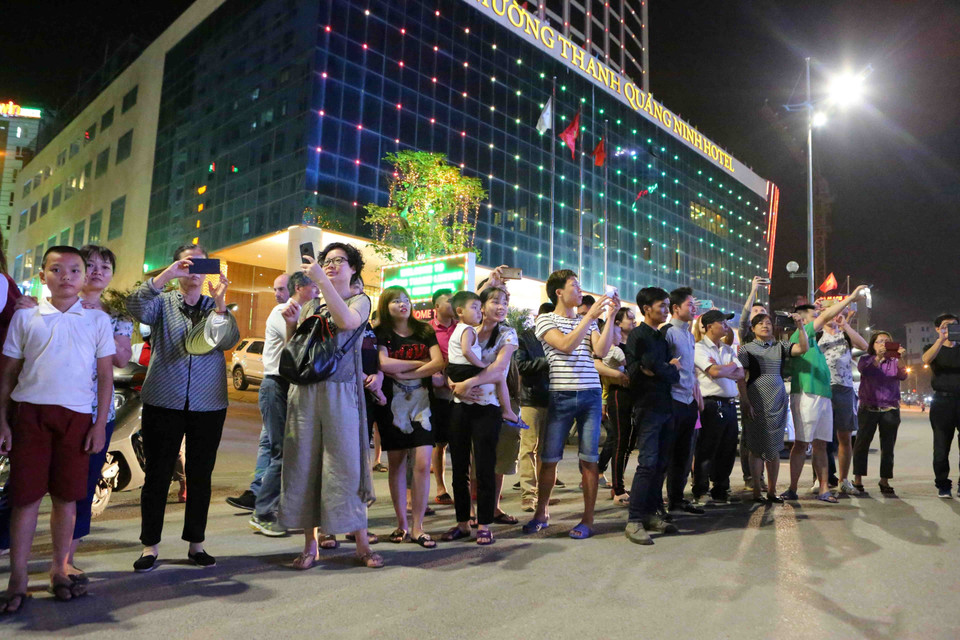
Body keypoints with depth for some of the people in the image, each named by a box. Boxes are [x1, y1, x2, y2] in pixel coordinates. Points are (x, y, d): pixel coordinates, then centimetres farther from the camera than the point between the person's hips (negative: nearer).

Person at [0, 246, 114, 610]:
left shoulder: (97, 320, 5)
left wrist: (100, 425, 0)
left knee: (67, 496, 6)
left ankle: (60, 569, 21)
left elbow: (105, 374, 5)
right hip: (30, 412, 0)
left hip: (76, 415, 0)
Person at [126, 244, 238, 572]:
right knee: (157, 475, 4)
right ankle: (150, 546, 17)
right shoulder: (163, 302, 7)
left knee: (200, 477, 7)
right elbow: (136, 307, -15)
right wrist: (168, 274, -24)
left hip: (208, 406, 1)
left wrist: (220, 302, -20)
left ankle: (196, 544, 20)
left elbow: (228, 340, -8)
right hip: (163, 403, -1)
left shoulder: (216, 307, 9)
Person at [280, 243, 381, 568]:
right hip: (305, 391, 4)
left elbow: (347, 321, -18)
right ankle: (310, 544, 16)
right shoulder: (310, 304, 18)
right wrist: (291, 323, -3)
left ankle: (362, 544, 7)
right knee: (304, 465, 5)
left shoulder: (360, 300, 6)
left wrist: (321, 280, -20)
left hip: (340, 392, -4)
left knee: (346, 464, -3)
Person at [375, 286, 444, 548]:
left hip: (421, 402, 1)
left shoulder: (425, 331, 10)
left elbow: (438, 363, -4)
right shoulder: (381, 334, 5)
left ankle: (417, 527, 2)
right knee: (396, 463, 5)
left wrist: (406, 373, -11)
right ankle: (401, 523, 18)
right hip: (393, 404, -1)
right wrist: (419, 363, -5)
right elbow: (384, 363, -13)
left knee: (423, 464, -7)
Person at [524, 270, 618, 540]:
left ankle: (587, 520, 12)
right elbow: (565, 345, -15)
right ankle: (541, 514, 20)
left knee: (589, 459, 3)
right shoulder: (546, 320, 2)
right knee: (549, 458, 3)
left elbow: (601, 350, -2)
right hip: (561, 396, -3)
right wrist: (590, 315, -18)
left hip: (591, 395, 3)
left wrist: (610, 316, -7)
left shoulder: (587, 321, 14)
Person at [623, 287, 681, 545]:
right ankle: (634, 521, -8)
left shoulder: (661, 337, 18)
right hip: (648, 407, -8)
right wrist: (670, 369, 0)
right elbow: (653, 365, -17)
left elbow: (675, 374, 10)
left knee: (661, 463, 7)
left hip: (665, 407, 8)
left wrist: (659, 371, -9)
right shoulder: (639, 336, -5)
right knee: (648, 463, -12)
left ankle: (651, 514, 15)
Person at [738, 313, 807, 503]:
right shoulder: (746, 349, 1)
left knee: (774, 448, 8)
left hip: (778, 402, 3)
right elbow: (741, 378, -4)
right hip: (756, 402, -3)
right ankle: (756, 492, 6)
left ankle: (772, 491, 17)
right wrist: (745, 402, -12)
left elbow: (803, 348, -5)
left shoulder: (780, 347, 11)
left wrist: (800, 326, -15)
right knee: (756, 447, -1)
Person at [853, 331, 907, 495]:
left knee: (888, 447, 4)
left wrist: (900, 358, -27)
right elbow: (863, 369, -17)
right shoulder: (866, 358, 5)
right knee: (862, 444, -3)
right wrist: (878, 357, -32)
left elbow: (902, 375, -10)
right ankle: (858, 481, 1)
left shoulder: (894, 361, 10)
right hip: (868, 408, -2)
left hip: (890, 409, 2)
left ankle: (884, 481, 13)